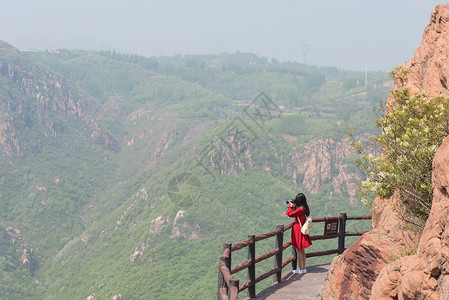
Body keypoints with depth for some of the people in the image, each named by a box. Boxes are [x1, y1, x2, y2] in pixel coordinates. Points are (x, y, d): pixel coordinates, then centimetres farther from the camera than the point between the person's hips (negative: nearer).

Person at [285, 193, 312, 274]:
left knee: (298, 250, 0)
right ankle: (304, 268, 22)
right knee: (302, 250, 16)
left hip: (298, 231, -9)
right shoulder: (304, 208, 5)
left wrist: (291, 206, -4)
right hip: (302, 230, 9)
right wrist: (293, 206, 11)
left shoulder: (300, 209, -23)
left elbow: (290, 214, -17)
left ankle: (300, 270, 6)